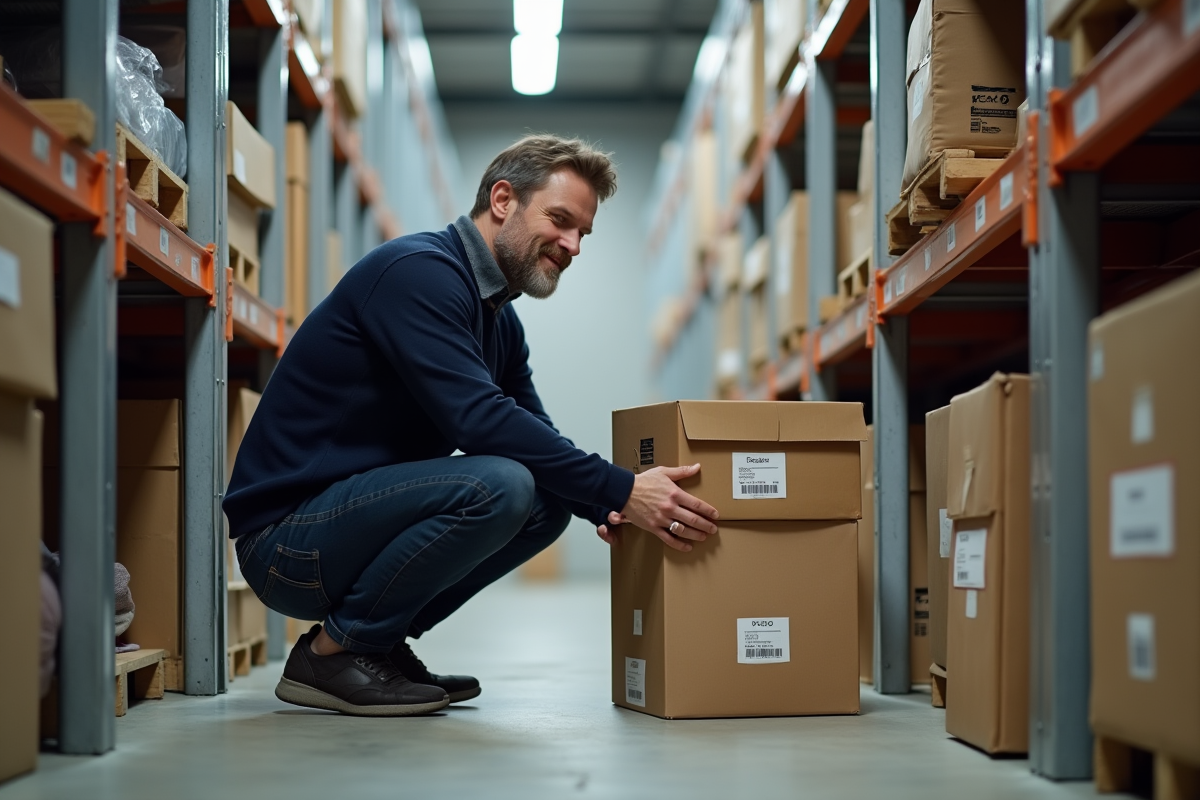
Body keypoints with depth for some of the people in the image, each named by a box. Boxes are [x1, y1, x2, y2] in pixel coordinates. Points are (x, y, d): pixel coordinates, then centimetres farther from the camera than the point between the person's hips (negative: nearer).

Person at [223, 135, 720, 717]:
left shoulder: (500, 320, 14)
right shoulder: (418, 271, -17)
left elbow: (535, 433, 13)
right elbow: (478, 418, -27)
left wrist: (604, 507, -9)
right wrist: (619, 490, -28)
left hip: (362, 507, 10)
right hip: (284, 536, -10)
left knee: (551, 501, 3)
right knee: (497, 484, -27)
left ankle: (378, 643, 7)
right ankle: (332, 653, -10)